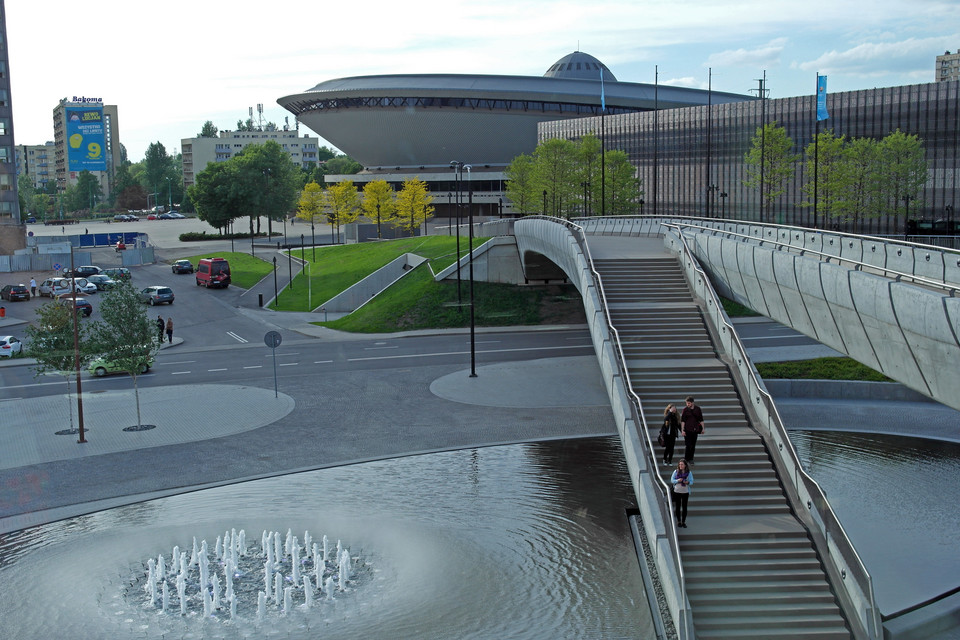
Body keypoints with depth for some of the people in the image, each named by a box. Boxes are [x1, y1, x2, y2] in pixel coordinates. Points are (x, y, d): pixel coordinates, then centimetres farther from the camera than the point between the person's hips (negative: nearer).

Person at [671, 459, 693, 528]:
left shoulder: (689, 472, 0)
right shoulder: (676, 472, 0)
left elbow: (691, 481, 2)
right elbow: (672, 480, 1)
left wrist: (688, 482, -21)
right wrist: (677, 480, -19)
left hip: (685, 492, 0)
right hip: (677, 492, 0)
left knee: (684, 507, 2)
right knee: (677, 507, 5)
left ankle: (683, 522, 12)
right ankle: (678, 521, 17)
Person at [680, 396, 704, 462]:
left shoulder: (697, 409, 3)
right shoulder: (685, 409, -4)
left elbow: (701, 419, 11)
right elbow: (682, 420, -4)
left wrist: (702, 428, 7)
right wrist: (683, 430, -10)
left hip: (695, 429, 3)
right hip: (687, 430, -3)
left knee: (693, 445, 6)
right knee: (688, 445, -7)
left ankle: (691, 459, 15)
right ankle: (686, 459, 3)